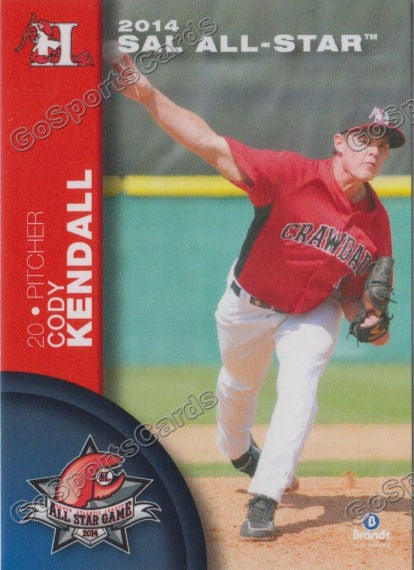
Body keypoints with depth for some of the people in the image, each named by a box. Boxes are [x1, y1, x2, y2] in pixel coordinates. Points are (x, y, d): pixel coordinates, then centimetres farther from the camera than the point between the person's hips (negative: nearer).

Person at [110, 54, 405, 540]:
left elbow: (353, 292, -4)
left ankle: (263, 501, -16)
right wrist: (150, 97, -50)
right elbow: (214, 147, -39)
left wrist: (366, 321, -28)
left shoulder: (376, 222, -18)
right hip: (250, 303, -1)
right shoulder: (293, 174, -32)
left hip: (314, 312, 1)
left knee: (299, 391, -21)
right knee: (239, 386, 21)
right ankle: (237, 452, 56)